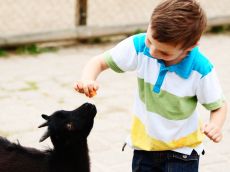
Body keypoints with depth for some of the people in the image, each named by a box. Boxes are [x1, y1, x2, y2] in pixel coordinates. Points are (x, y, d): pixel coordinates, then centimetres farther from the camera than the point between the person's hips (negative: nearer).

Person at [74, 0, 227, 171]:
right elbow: (100, 62, -8)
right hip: (144, 143, 3)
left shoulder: (201, 71, -26)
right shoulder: (138, 46, -20)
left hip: (181, 151, -3)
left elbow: (219, 106, -10)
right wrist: (87, 80, -30)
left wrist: (215, 126, -32)